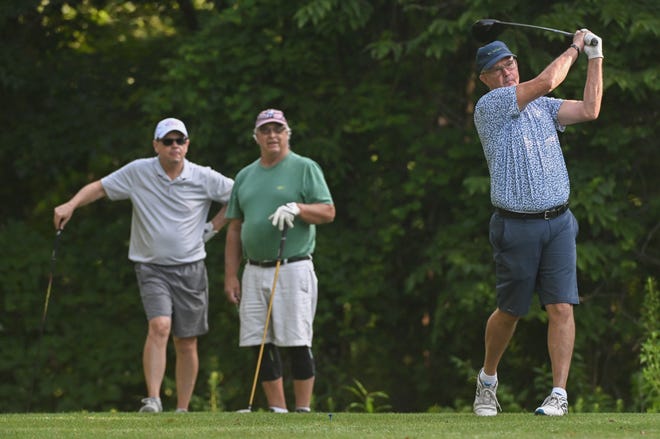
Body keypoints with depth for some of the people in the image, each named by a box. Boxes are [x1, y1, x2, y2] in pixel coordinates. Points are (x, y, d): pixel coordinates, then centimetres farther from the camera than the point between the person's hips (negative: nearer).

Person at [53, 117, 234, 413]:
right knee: (159, 326, -24)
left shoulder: (204, 178, -1)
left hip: (190, 269, 2)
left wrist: (214, 226, 4)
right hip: (152, 268, -2)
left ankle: (182, 410, 13)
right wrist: (71, 205, -13)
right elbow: (100, 187, 3)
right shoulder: (138, 172, -2)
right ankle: (152, 400, -27)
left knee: (187, 344, 4)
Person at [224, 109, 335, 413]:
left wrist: (298, 208, -21)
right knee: (263, 345, 2)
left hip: (293, 269, -5)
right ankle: (277, 410, 7)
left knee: (298, 343, -8)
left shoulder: (305, 168, 3)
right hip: (255, 271, 5)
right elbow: (234, 228, 17)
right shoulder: (245, 176, 17)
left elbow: (328, 212, -3)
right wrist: (231, 275, 10)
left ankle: (303, 410, -4)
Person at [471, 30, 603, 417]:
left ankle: (559, 394, -7)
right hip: (516, 225, -4)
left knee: (561, 307, -8)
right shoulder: (489, 106, -6)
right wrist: (574, 48, 0)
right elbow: (546, 81, -14)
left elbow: (589, 110, 5)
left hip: (558, 222, 4)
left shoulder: (542, 107, 15)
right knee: (510, 311, 6)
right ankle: (488, 381, 29)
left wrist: (596, 59, 3)